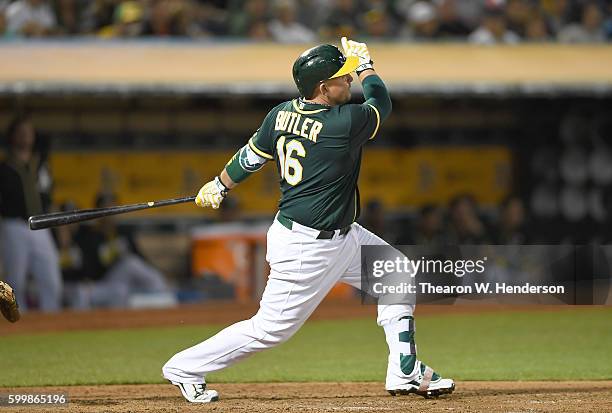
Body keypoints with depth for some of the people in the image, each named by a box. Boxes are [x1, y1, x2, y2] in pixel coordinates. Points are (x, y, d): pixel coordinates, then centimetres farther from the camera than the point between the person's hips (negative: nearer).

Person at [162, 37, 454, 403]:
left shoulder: (282, 114, -4)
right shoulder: (344, 123, -26)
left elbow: (251, 156, 9)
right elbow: (381, 103, -5)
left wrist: (219, 187, 25)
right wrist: (365, 64, 11)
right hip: (307, 248, -10)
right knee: (271, 329, 1)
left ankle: (405, 373, 20)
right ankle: (186, 369, 13)